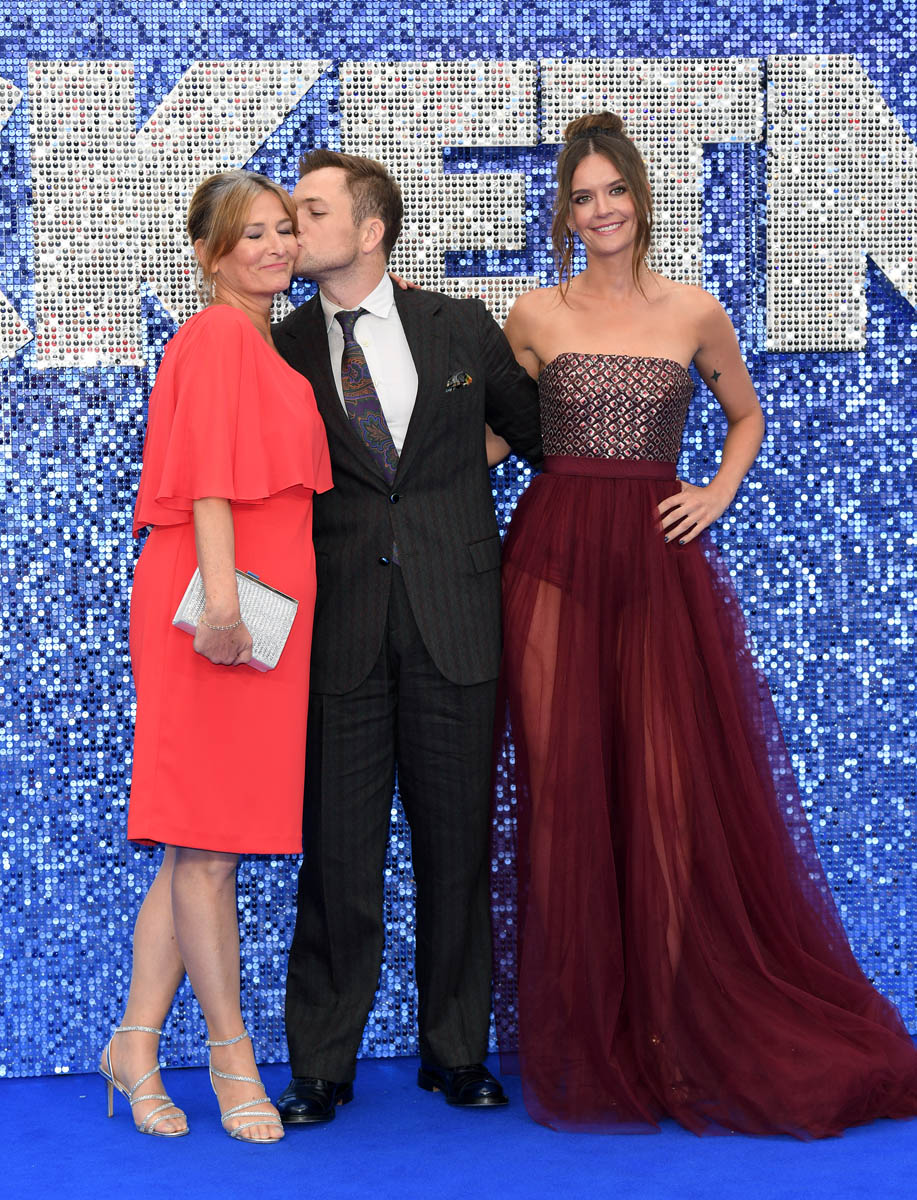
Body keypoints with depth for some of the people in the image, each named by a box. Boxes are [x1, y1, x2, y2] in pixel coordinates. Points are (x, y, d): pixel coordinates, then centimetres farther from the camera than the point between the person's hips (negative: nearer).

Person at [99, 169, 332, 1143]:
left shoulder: (270, 348, 21)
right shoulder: (217, 337, -6)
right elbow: (209, 475, -16)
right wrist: (221, 592, -24)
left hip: (267, 601, 9)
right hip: (218, 601, -9)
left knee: (204, 840, 9)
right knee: (207, 839, -1)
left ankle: (137, 1044, 15)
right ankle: (230, 1051, 6)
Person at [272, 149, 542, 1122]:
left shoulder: (462, 329, 5)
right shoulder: (282, 351, 4)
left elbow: (539, 434, 18)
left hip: (453, 620, 1)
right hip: (341, 629, 0)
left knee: (457, 842, 7)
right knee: (338, 849, 1)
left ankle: (455, 1051, 21)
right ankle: (321, 1067, 13)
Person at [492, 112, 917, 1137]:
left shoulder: (693, 313, 7)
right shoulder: (533, 318, 6)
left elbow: (746, 415, 22)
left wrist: (715, 496, 7)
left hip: (659, 562, 0)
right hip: (554, 559, 0)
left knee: (674, 790, -4)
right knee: (564, 786, 0)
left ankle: (678, 1032, 6)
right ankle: (584, 1041, 10)